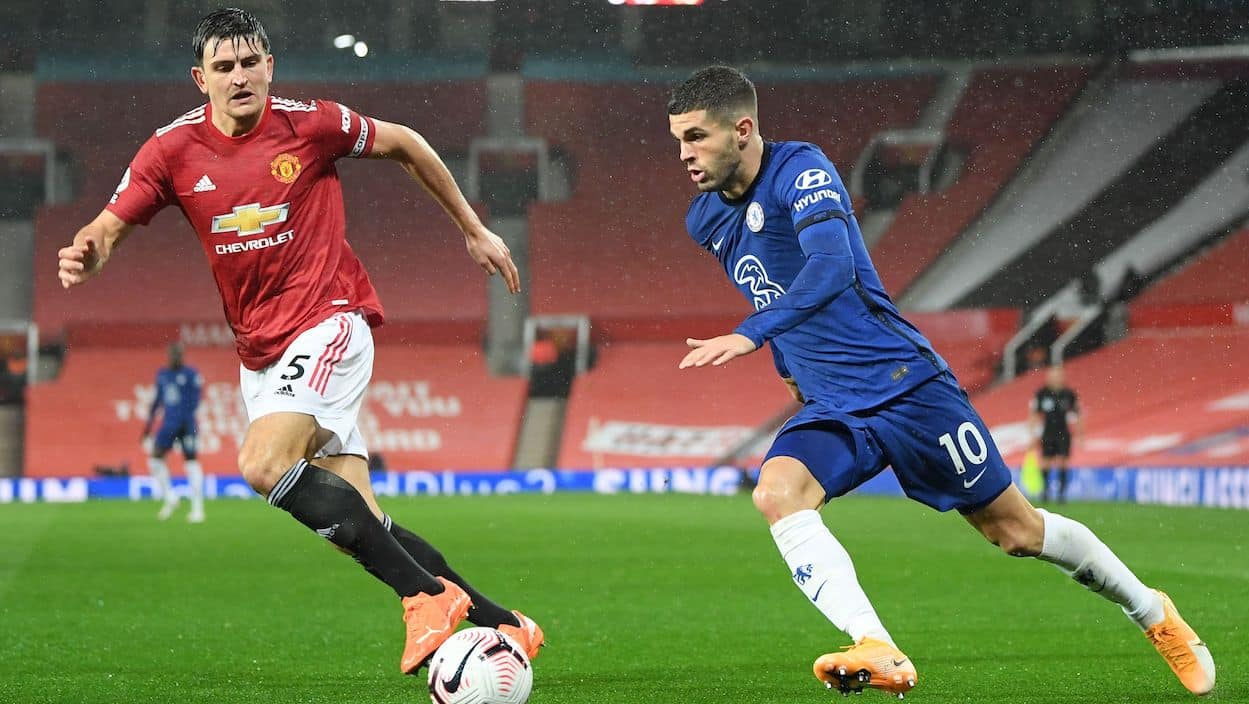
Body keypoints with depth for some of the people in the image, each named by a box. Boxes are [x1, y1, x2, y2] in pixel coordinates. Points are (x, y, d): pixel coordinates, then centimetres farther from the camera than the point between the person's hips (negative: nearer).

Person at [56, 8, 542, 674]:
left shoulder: (311, 123, -7)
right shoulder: (173, 149, 0)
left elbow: (404, 145, 8)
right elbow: (110, 225, -1)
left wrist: (474, 231, 15)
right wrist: (84, 253, -26)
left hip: (329, 319, -5)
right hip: (259, 350, 5)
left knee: (263, 464, -28)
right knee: (358, 522, 0)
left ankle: (427, 595, -23)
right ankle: (500, 624, 9)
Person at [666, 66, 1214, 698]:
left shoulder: (801, 169, -17)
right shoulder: (705, 219, 6)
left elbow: (832, 266, -34)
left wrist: (750, 334, -46)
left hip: (904, 381, -6)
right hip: (829, 408, 6)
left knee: (1016, 531, 4)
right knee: (776, 491, -26)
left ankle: (1151, 613, 28)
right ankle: (878, 653, -36)